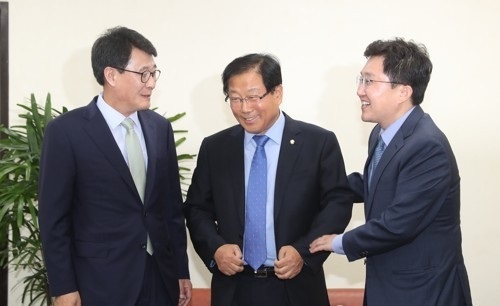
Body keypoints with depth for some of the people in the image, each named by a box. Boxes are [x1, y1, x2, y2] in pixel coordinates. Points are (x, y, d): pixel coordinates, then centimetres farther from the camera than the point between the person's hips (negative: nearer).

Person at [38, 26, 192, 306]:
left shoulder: (160, 127, 7)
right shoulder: (67, 130, -8)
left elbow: (173, 205, 11)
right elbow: (54, 217, -7)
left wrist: (181, 270, 11)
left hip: (160, 277, 5)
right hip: (101, 282, -4)